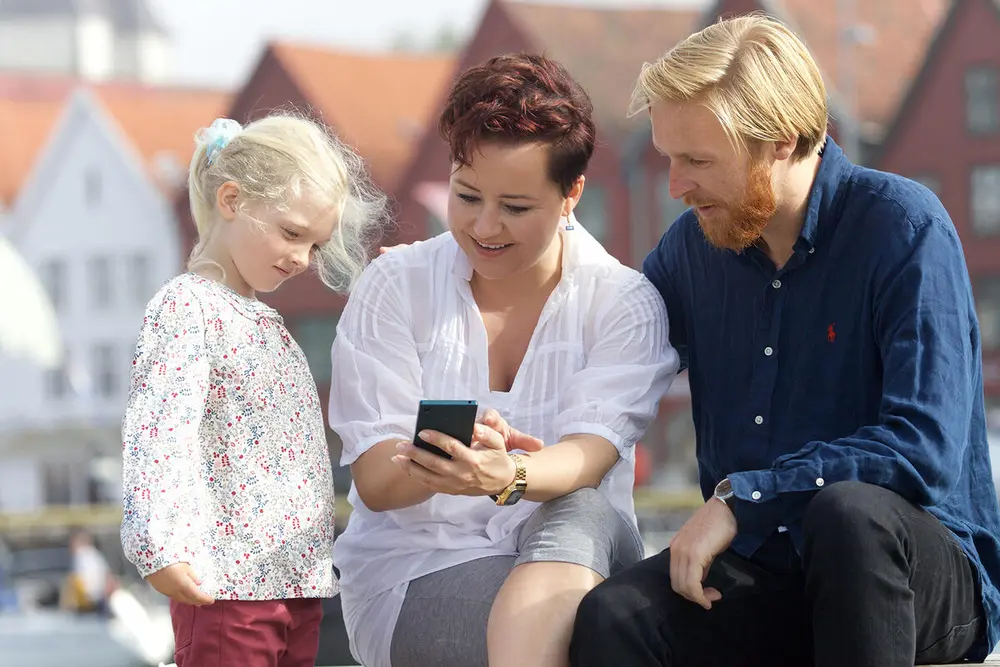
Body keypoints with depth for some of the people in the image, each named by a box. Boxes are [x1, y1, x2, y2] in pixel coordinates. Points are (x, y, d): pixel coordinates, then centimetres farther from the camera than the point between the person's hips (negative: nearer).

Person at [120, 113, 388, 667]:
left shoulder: (263, 320, 19)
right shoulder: (186, 307, -9)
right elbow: (159, 431, -21)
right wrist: (162, 547, -31)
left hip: (298, 580, 9)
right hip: (226, 580, -9)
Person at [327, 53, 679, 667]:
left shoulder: (625, 302, 2)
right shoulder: (396, 287, 3)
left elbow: (589, 458, -15)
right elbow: (375, 483, -5)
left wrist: (508, 476, -40)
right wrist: (436, 461, -31)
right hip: (416, 566, -1)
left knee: (580, 514, -37)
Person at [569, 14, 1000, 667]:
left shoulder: (904, 227, -10)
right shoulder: (694, 244, 9)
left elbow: (927, 447, -20)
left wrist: (739, 499, -18)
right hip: (763, 572, 4)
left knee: (850, 509, -39)